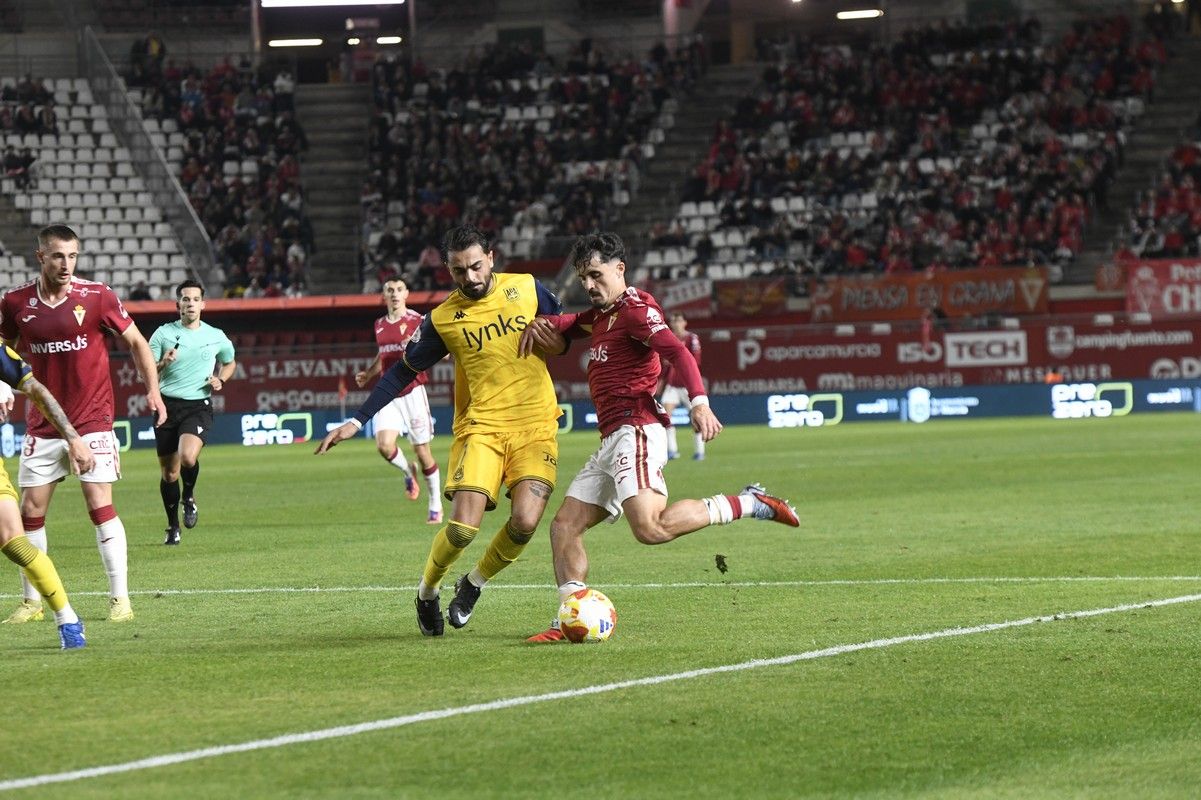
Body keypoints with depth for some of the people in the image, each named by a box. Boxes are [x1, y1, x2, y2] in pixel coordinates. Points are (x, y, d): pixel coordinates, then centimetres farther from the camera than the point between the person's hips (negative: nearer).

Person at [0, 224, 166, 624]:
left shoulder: (96, 296, -8)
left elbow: (135, 341, 2)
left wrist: (153, 390, -7)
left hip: (92, 421, -3)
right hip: (43, 425, 3)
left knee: (100, 505, -8)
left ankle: (120, 597, -2)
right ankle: (32, 601, 13)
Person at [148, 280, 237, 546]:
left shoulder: (216, 337, 6)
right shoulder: (164, 333, 3)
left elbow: (230, 363, 25)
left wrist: (221, 379, 5)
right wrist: (162, 363, -17)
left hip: (198, 406, -1)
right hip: (168, 405, 1)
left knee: (188, 457, -28)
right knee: (169, 472, 3)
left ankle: (189, 496, 4)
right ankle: (173, 527, 23)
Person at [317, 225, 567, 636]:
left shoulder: (527, 289, 3)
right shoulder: (442, 319, 1)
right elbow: (402, 372, 10)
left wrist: (557, 337, -6)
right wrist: (356, 422, 5)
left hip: (534, 423, 1)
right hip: (480, 426, -1)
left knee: (524, 521, -18)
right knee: (463, 527, -16)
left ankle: (474, 583, 12)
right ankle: (427, 591, 15)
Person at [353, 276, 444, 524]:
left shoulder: (417, 321, -5)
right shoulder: (380, 325, 13)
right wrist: (368, 373, 13)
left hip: (412, 391, -4)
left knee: (422, 450, -1)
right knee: (384, 445, -17)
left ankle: (436, 506, 14)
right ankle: (407, 471, 17)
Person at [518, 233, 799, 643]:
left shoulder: (635, 309, -6)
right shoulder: (600, 315, 23)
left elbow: (677, 351, -20)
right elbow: (567, 325, 43)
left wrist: (699, 401, -36)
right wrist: (542, 323, 18)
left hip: (635, 432, -10)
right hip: (612, 440, 10)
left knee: (650, 527, -28)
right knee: (564, 525, 5)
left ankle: (748, 505, -17)